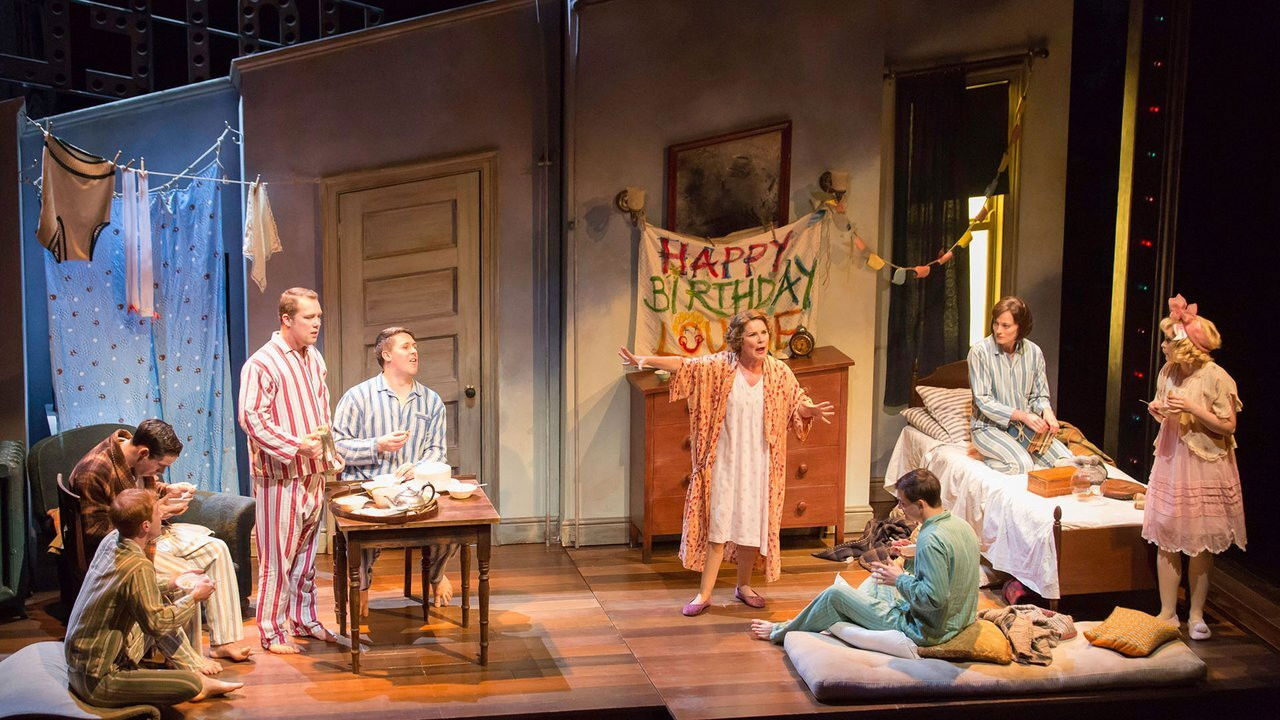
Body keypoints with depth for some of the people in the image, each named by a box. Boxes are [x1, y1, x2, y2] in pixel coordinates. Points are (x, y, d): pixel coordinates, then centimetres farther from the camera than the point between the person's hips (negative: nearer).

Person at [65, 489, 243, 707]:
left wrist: (171, 584, 7)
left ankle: (199, 678, 24)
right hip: (96, 682, -10)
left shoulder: (112, 540, -3)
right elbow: (156, 624, -20)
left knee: (165, 613, 21)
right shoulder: (138, 566, -29)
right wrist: (195, 597, -7)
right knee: (190, 685, -16)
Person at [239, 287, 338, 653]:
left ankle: (303, 619, 28)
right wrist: (295, 445, -22)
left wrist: (329, 453, 14)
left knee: (306, 552, 16)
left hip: (313, 472, 7)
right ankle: (272, 631, 10)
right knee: (277, 555, 0)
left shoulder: (314, 359, 12)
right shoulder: (262, 363, -13)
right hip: (279, 476, -7)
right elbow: (251, 417, -19)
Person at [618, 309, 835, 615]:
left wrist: (811, 410, -20)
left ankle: (743, 585, 29)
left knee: (752, 524, 10)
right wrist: (644, 359, -23)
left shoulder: (779, 372, -1)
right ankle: (704, 594, 7)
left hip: (759, 463, 2)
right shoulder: (721, 366, -7)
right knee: (718, 524, 0)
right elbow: (684, 365, -13)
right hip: (725, 460, -2)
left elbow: (796, 407, 3)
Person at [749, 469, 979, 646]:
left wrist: (900, 579, -16)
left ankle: (781, 632, 21)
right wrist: (913, 558, 8)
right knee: (876, 580, 27)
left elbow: (934, 598, -30)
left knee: (835, 594, 0)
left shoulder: (930, 540, -28)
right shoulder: (962, 525, 2)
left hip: (926, 632, -9)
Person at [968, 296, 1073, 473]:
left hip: (1024, 426, 5)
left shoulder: (1034, 352, 1)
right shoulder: (980, 351, -12)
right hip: (990, 426, -5)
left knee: (1066, 460, -14)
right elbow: (983, 401, -14)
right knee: (1022, 465, -30)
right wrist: (1022, 415, -24)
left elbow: (1039, 395, 9)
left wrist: (1046, 410, -15)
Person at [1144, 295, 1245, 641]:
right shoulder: (1168, 372, 6)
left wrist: (1193, 408, -22)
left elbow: (1228, 426, -11)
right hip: (1169, 462, 5)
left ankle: (1196, 615, 17)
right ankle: (1167, 613, 14)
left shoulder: (1216, 378, -13)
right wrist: (1158, 411, -3)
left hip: (1204, 468, -5)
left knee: (1200, 545, 4)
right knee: (1166, 541, 5)